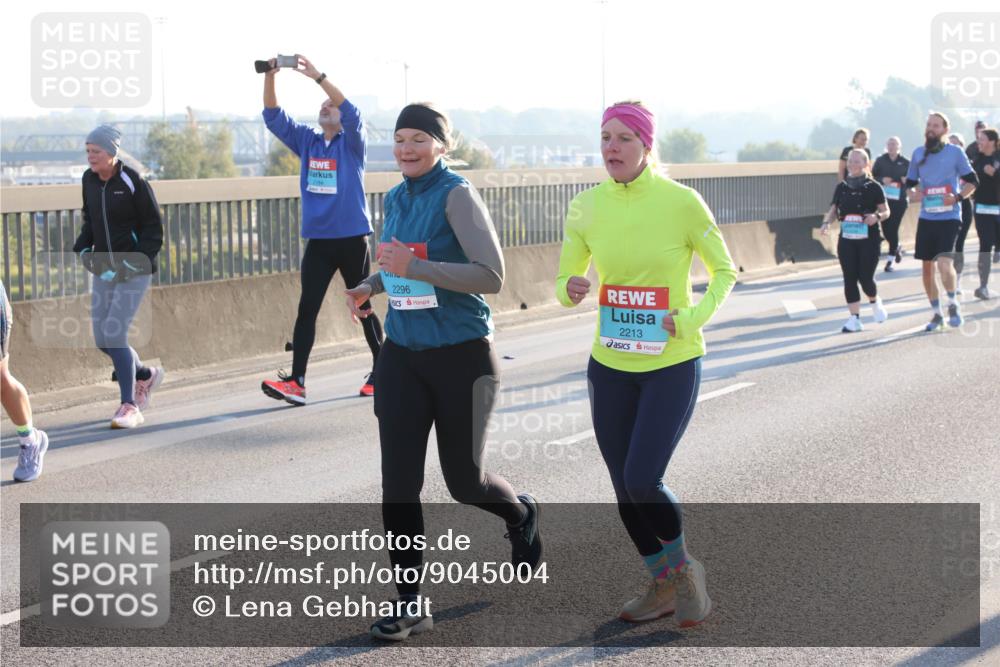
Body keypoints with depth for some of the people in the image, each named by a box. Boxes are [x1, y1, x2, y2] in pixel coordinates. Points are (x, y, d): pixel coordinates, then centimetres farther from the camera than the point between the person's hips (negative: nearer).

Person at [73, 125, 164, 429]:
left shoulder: (133, 182, -15)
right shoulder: (89, 180, 3)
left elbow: (154, 229, -11)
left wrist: (132, 264, -19)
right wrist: (84, 249, 0)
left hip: (135, 270, -6)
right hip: (105, 269, 6)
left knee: (115, 333, -16)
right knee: (103, 339, 6)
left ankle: (130, 406, -7)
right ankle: (145, 376, 33)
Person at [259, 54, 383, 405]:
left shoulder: (352, 142, -3)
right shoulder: (306, 140, 9)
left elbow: (351, 112, -22)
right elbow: (273, 116, 2)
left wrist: (318, 76, -30)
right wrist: (270, 77, -13)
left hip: (352, 239, -4)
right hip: (317, 241, 4)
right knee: (307, 309, -3)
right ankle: (296, 381, -7)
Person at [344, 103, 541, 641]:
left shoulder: (456, 195, -13)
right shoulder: (395, 199, 7)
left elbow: (491, 276, -22)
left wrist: (415, 268, -27)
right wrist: (369, 287, 4)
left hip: (462, 356, -5)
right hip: (402, 356, 5)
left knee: (463, 480, 8)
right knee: (398, 483, -3)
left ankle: (521, 514, 42)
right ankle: (410, 603, 7)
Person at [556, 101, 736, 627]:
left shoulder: (681, 202, -12)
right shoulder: (586, 207, -2)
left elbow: (724, 271, -1)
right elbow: (564, 280, 7)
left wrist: (694, 317, -17)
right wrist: (571, 290, -17)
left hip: (672, 365, -4)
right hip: (609, 365, 4)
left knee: (642, 481, -13)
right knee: (625, 487, 10)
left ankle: (685, 570, 15)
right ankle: (663, 585, 32)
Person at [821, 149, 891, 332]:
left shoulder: (873, 187, -2)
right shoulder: (841, 187, 8)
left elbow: (886, 211, 1)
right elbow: (833, 209, 8)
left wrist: (877, 216, -21)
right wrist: (827, 222, -12)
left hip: (869, 240, -3)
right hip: (847, 240, 3)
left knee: (865, 278, -6)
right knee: (850, 279, -2)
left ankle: (875, 301, 27)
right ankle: (855, 318, 4)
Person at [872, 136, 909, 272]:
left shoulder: (905, 163, 2)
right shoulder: (880, 160, 3)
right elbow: (872, 177, 3)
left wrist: (907, 180, -15)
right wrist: (882, 180, -16)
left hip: (899, 200, -1)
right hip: (884, 198, 1)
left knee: (893, 228, -4)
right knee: (885, 228, 2)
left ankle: (890, 259, 6)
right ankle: (896, 248, 33)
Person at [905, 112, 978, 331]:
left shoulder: (955, 152, -2)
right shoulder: (918, 153, 8)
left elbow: (972, 181, 2)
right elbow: (910, 183, 18)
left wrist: (958, 197, -15)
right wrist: (912, 194, -5)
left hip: (949, 217, -4)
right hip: (926, 217, 4)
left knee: (943, 262, -20)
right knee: (927, 267, 7)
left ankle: (953, 305, 3)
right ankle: (937, 314, 22)